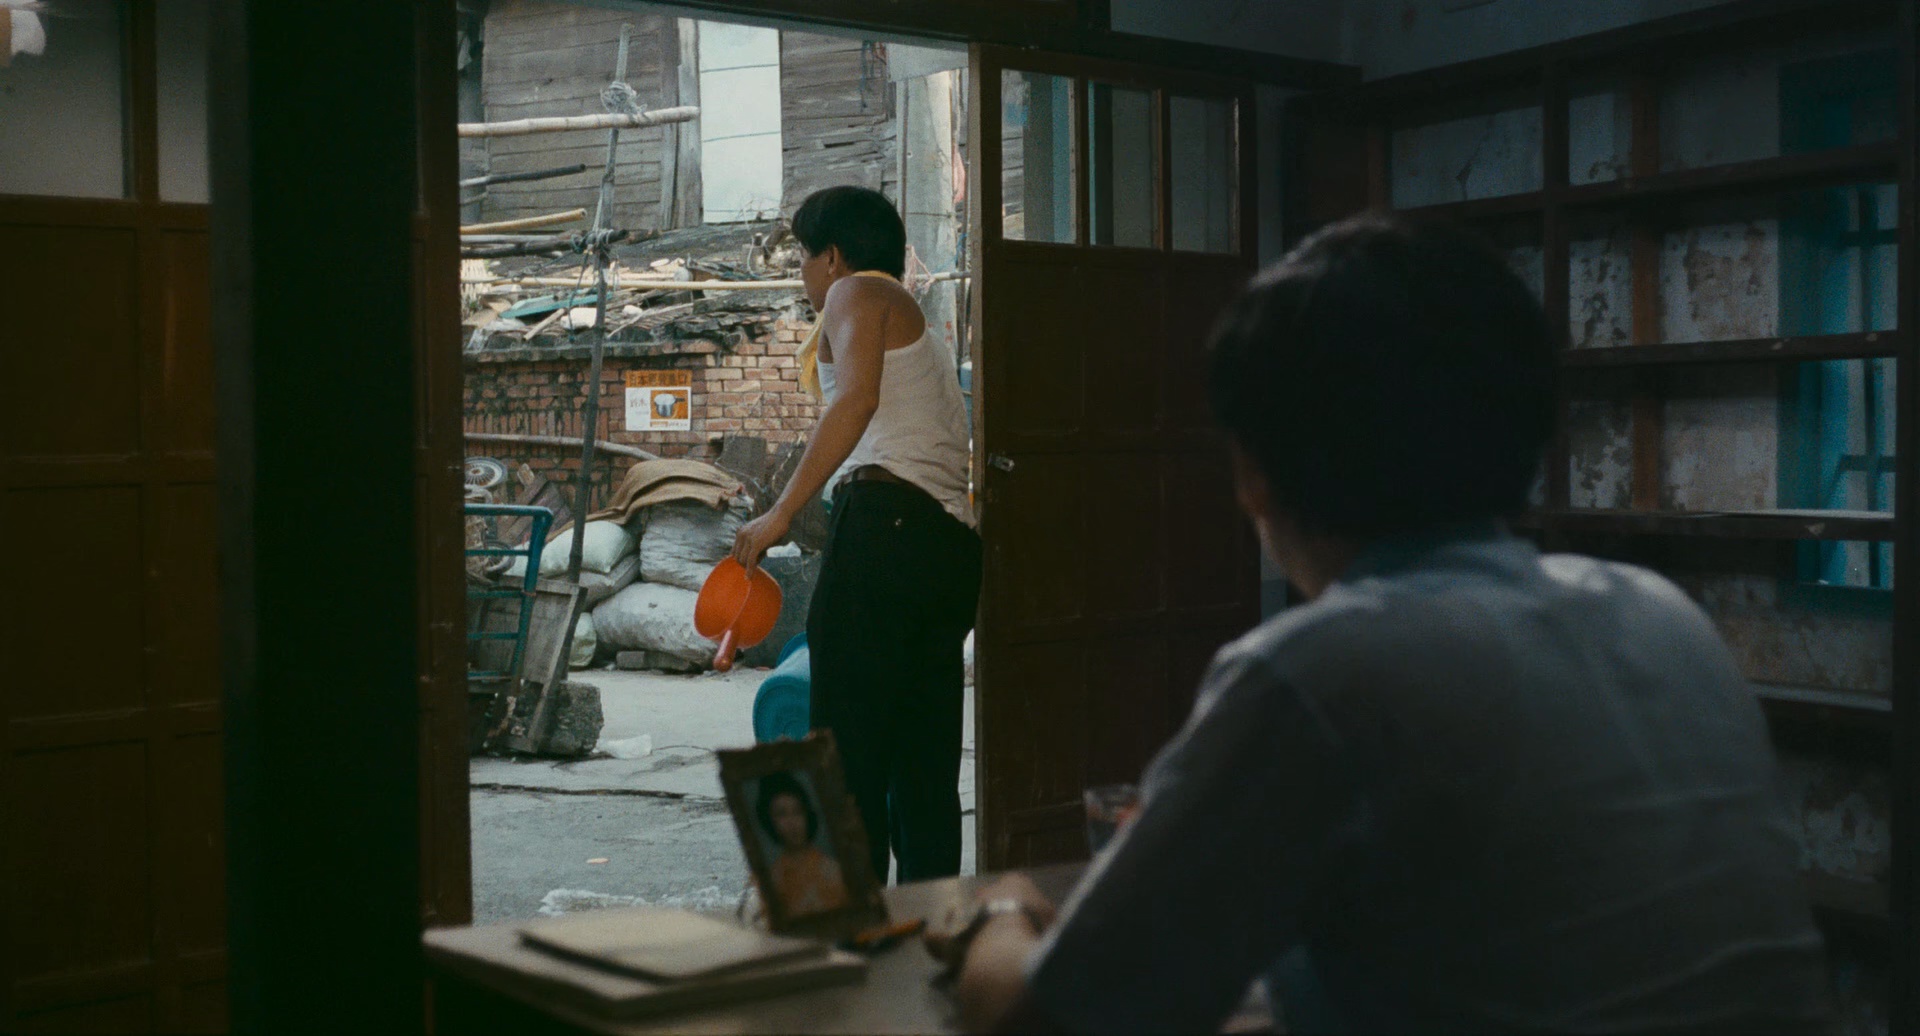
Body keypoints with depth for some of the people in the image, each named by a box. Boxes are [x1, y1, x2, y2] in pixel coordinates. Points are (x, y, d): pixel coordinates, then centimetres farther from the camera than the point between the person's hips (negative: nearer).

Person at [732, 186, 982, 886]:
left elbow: (857, 398, -11)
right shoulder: (920, 330, 32)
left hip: (884, 521, -9)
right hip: (953, 545, 9)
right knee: (926, 768, 8)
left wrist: (781, 513, -12)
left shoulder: (858, 291, 7)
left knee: (848, 751, -9)